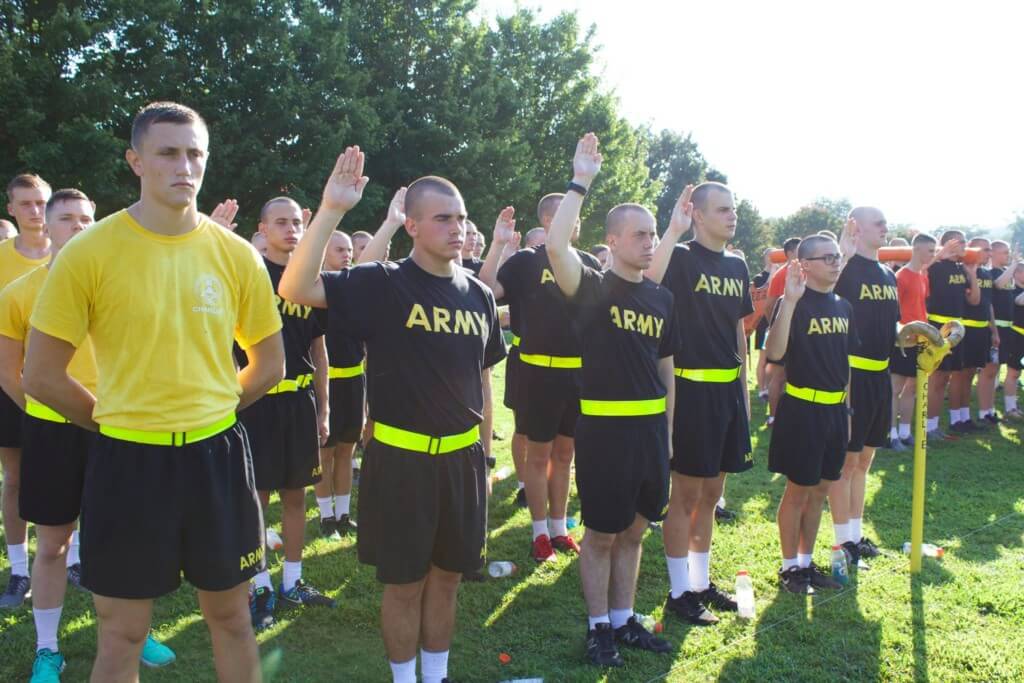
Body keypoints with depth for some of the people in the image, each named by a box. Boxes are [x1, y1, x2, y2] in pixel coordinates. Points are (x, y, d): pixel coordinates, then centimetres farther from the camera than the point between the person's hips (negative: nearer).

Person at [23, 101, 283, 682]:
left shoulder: (237, 254, -1)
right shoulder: (89, 252, -9)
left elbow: (270, 364, 9)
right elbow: (41, 377, -4)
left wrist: (209, 413, 4)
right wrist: (115, 419, 1)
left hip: (217, 454, 2)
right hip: (129, 459, -2)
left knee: (231, 615, 16)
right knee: (122, 634, 11)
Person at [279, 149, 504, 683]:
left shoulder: (478, 295, 5)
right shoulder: (383, 285, -11)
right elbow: (295, 289, -25)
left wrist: (483, 445, 15)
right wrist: (331, 210, -33)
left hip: (463, 457, 5)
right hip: (400, 457, -4)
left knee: (446, 577, 17)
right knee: (405, 582, 8)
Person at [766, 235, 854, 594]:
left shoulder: (843, 306, 9)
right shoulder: (795, 303, -12)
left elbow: (845, 362, 16)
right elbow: (774, 352, -27)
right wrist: (790, 300, -33)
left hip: (835, 409, 7)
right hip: (802, 409, -7)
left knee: (820, 490, 15)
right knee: (798, 491, 3)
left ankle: (806, 562, 28)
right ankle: (789, 566, 18)